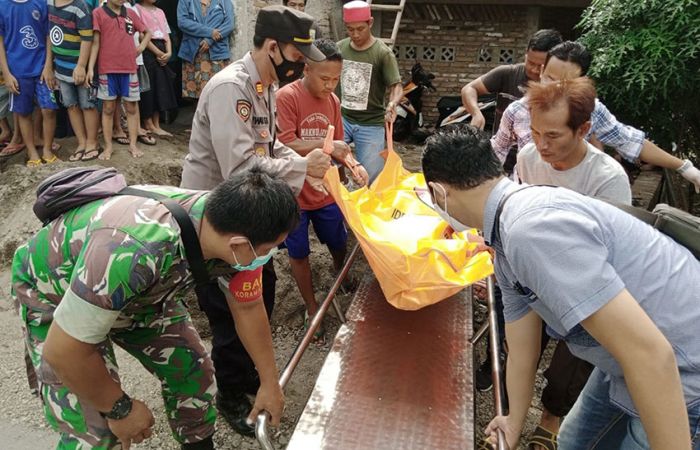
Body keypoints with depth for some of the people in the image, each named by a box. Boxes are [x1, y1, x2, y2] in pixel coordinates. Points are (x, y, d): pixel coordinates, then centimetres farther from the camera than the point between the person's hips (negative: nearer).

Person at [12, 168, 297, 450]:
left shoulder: (232, 235, -22)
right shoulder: (135, 250, -45)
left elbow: (248, 308, -4)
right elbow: (63, 351, -33)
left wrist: (270, 382, 3)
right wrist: (120, 409, -17)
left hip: (137, 289, 6)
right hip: (53, 293, -5)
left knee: (193, 369, 4)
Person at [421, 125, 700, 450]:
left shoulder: (532, 229, -31)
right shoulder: (506, 254, 1)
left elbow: (650, 355, -31)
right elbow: (522, 351, 12)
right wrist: (514, 424, 24)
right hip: (630, 364, 8)